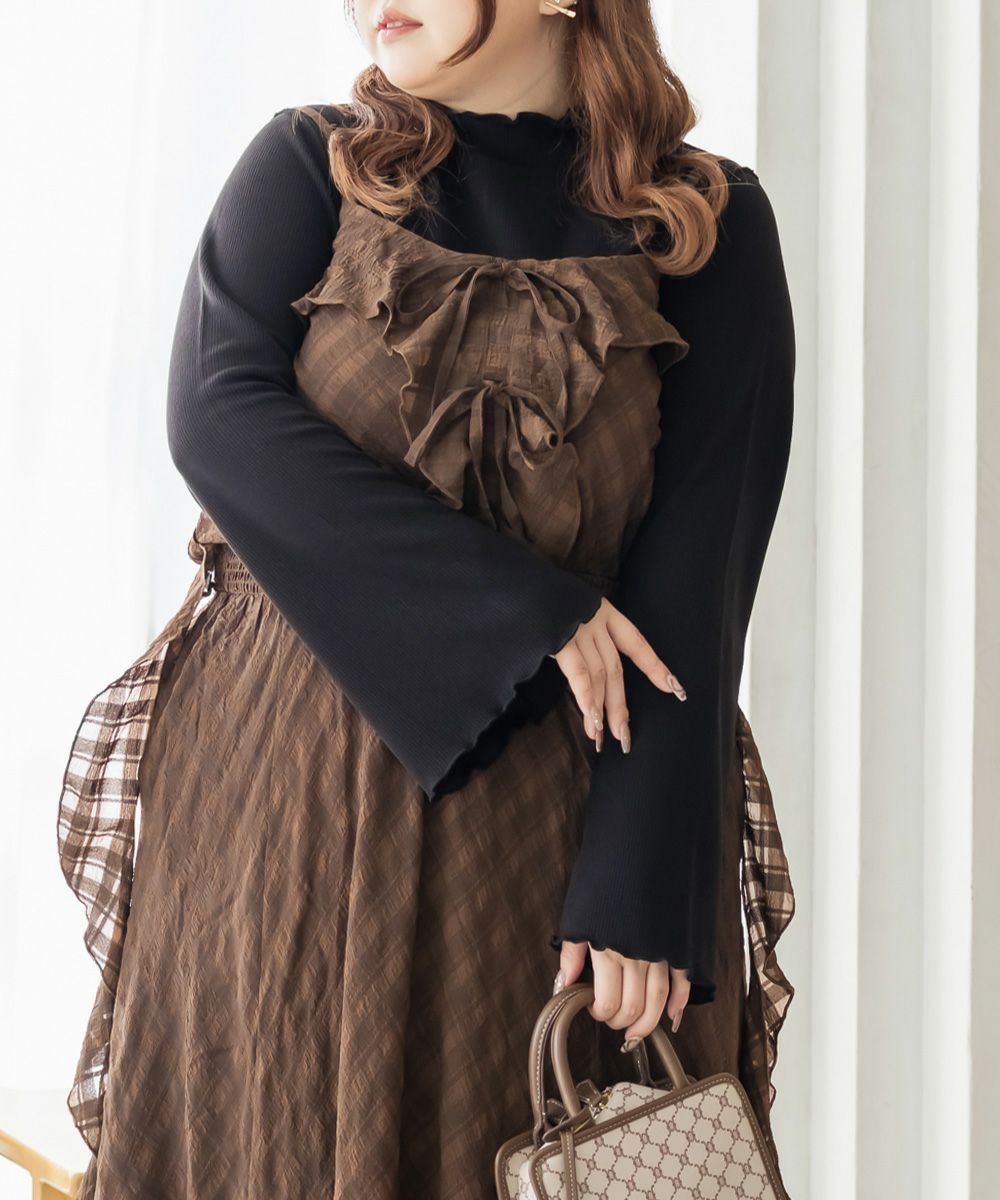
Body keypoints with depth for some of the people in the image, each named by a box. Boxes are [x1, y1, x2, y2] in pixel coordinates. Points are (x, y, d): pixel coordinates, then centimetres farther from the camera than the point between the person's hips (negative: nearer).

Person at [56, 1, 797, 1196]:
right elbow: (218, 414, -12)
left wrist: (641, 885, -14)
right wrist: (522, 609, -17)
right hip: (284, 795, 1)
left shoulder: (712, 225, 0)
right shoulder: (307, 167, 4)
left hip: (558, 816, 0)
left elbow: (697, 573, -7)